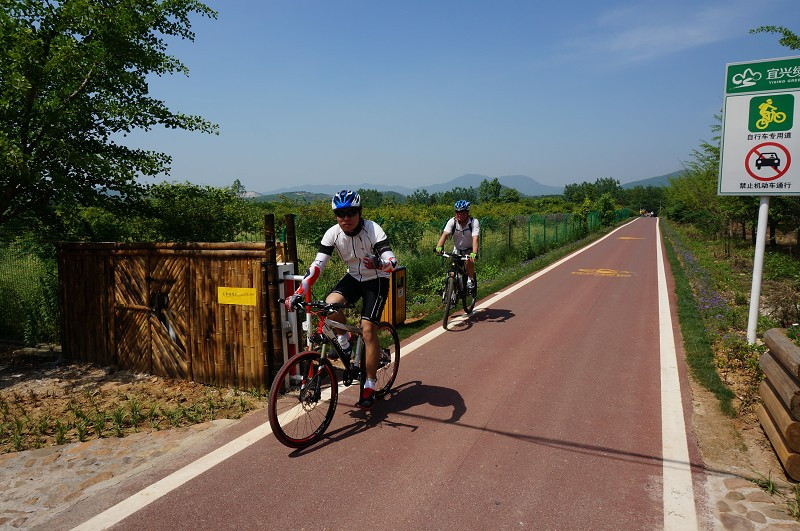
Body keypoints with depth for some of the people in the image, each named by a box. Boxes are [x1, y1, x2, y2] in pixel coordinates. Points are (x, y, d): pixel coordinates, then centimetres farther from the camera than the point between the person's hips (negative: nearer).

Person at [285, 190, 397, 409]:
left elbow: (392, 262, -34)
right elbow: (317, 265, -19)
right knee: (330, 304, -25)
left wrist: (378, 262, -57)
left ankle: (369, 387, 1)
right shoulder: (333, 234, -15)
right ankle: (344, 343, 4)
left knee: (368, 330, -13)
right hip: (353, 277, 4)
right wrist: (298, 293, -29)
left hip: (376, 280, -4)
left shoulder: (373, 230, -25)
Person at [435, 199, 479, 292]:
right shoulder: (452, 221, -18)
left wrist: (474, 253, -53)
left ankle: (470, 281, -13)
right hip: (457, 249, 2)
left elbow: (475, 239, -36)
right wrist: (438, 247, -50)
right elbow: (445, 234, -31)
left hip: (470, 249, -2)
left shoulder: (474, 222, -23)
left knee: (470, 260, -33)